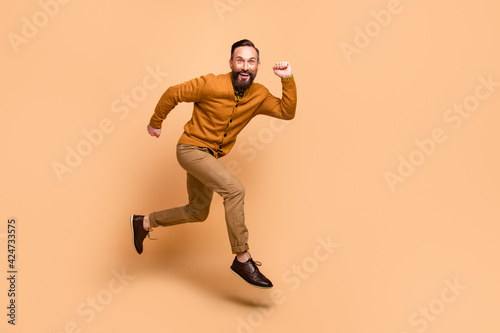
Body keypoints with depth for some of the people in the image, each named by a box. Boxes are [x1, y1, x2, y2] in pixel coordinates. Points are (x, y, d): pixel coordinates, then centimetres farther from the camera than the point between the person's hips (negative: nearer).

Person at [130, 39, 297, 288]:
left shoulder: (259, 95, -4)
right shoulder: (211, 85, -20)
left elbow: (287, 112, -10)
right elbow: (173, 94, -10)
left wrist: (288, 80, -20)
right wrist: (155, 123, 0)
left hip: (210, 156, 8)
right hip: (191, 148, -8)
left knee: (198, 213, 18)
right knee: (234, 190, -26)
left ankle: (144, 222, 36)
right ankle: (242, 259, -18)